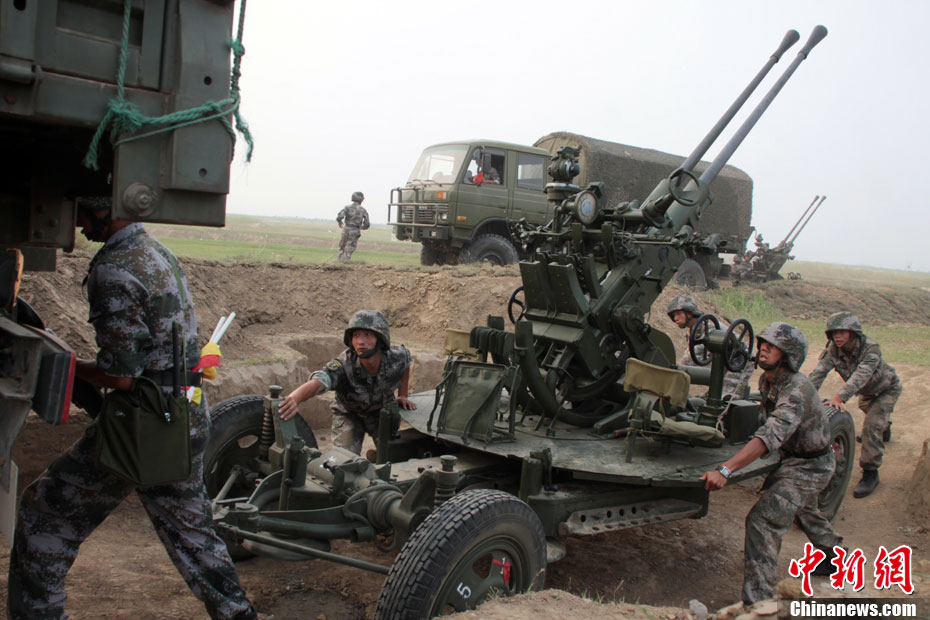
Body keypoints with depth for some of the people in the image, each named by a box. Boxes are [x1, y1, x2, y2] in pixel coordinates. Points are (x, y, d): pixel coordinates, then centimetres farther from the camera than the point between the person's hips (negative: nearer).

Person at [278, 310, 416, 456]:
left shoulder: (396, 356, -27)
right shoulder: (343, 366, -37)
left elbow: (406, 361, -1)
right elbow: (316, 382, -57)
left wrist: (402, 396, -2)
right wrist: (293, 399, -77)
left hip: (383, 410, 2)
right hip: (349, 414, -2)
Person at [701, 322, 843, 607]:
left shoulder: (795, 391, -34)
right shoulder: (766, 381, -4)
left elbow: (771, 436, -47)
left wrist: (725, 470, -55)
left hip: (810, 466, -10)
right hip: (793, 458, 10)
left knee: (763, 520, -21)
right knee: (800, 507, 33)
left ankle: (757, 600, -19)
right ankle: (836, 555, 58)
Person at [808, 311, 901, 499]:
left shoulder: (871, 348, -40)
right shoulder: (833, 349, -27)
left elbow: (861, 375, -55)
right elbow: (819, 372, -39)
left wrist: (840, 396, -68)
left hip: (886, 388, -6)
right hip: (866, 391, 6)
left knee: (871, 426, -22)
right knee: (867, 408, 33)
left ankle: (870, 472, -11)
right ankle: (885, 428, 69)